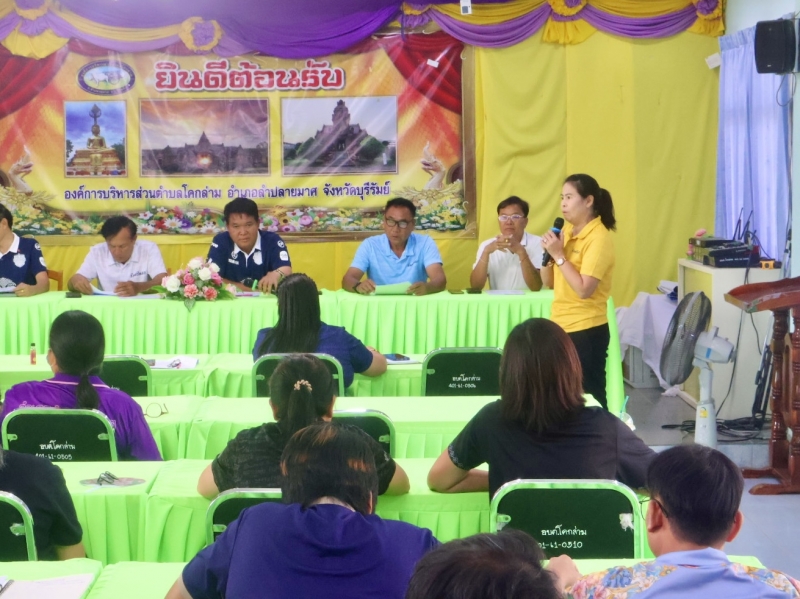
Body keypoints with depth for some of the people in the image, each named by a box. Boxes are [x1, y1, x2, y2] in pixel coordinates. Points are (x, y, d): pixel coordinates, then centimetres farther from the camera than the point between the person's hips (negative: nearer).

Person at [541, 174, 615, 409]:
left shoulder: (599, 238, -15)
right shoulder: (566, 231, 8)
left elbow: (584, 290, -23)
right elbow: (548, 282, 12)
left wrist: (559, 255, -20)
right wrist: (548, 253, -4)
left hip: (587, 330, -8)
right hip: (561, 326, 8)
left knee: (588, 396, 0)